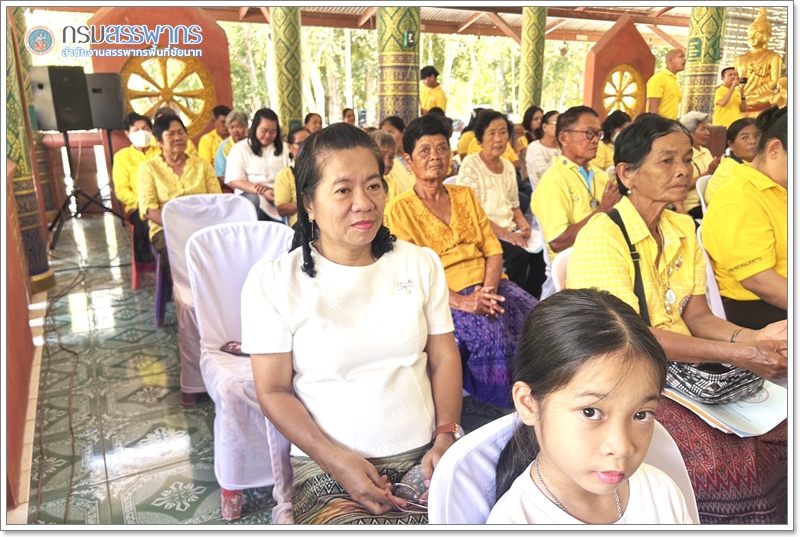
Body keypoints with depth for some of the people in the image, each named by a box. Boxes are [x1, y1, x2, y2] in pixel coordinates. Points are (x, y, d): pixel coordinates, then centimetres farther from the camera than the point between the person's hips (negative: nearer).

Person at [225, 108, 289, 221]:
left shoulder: (283, 148, 19)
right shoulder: (240, 149, 8)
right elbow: (234, 181, -3)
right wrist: (263, 192, -18)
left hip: (280, 195, 2)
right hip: (250, 194, -2)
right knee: (254, 200, -37)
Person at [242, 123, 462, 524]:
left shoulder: (421, 263, 5)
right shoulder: (272, 280, -4)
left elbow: (444, 358, 8)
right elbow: (274, 391, -3)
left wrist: (446, 438, -5)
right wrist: (335, 459, -14)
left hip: (423, 456, 3)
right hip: (327, 466, -2)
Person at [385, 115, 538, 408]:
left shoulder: (466, 195, 17)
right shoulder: (399, 210, 1)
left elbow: (493, 249, 10)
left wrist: (488, 290, -11)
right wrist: (460, 301, -20)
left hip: (487, 286, 5)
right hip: (442, 297, -4)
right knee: (489, 330, -30)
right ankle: (499, 411, -10)